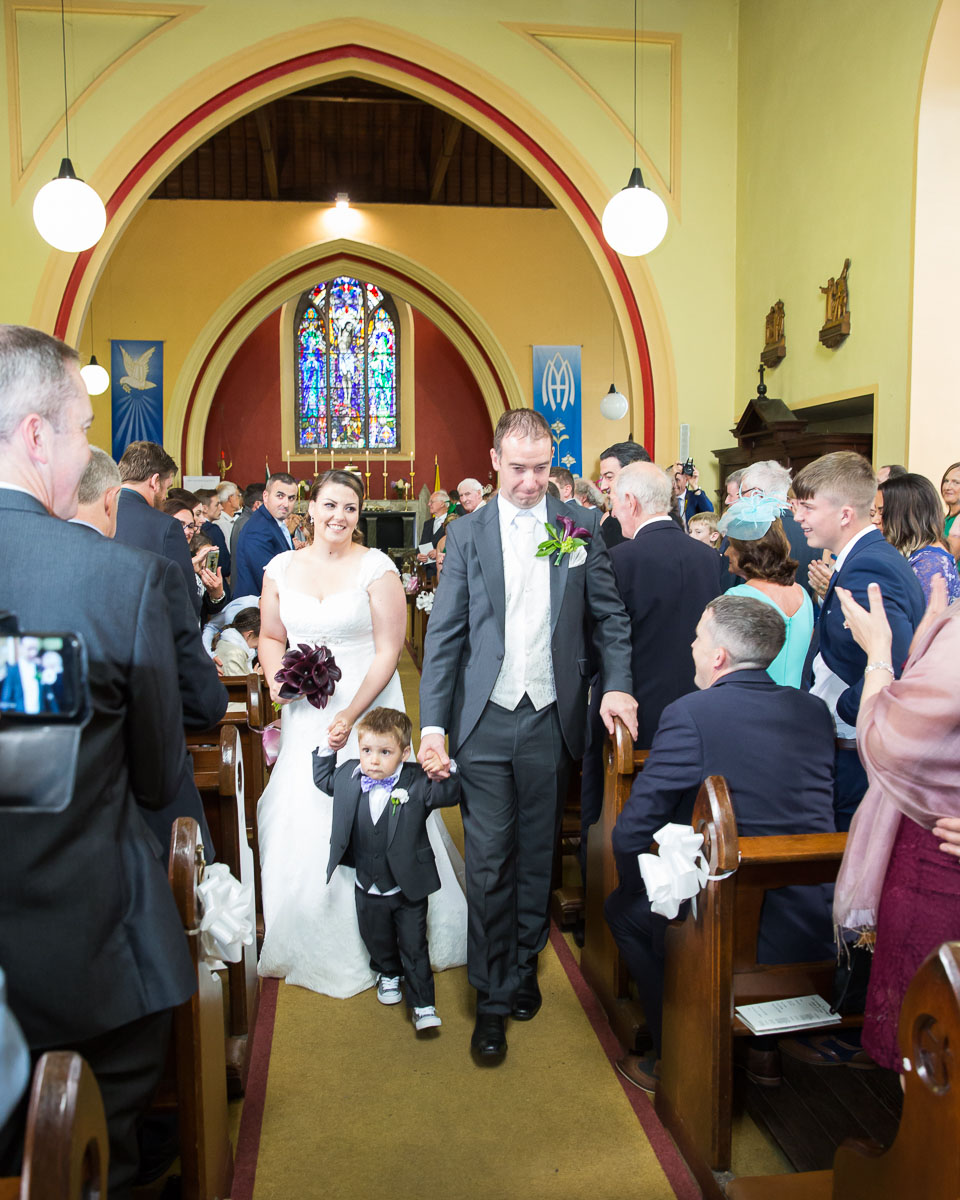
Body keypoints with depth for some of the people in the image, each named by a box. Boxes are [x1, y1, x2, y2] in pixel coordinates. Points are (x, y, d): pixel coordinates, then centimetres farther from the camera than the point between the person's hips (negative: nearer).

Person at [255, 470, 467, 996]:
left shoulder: (377, 568, -6)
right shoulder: (281, 568, 6)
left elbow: (388, 651, -9)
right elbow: (270, 637, 14)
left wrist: (351, 715, -17)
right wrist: (276, 680, -7)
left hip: (368, 706, -3)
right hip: (305, 713, 4)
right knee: (303, 819, 5)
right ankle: (315, 942, 26)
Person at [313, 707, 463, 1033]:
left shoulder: (417, 783, -18)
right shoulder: (348, 776, -8)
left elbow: (450, 795, -25)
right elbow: (323, 779, 12)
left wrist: (445, 773, -43)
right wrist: (327, 748, -2)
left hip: (409, 889, -4)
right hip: (368, 889, 4)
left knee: (414, 947, 8)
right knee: (377, 940, 24)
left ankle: (423, 1005, 22)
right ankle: (388, 973, 54)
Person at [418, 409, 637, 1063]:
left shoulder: (581, 526, 3)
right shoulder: (467, 534, 1)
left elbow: (610, 615, 6)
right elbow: (444, 634, 0)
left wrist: (617, 684, -9)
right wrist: (433, 723, -6)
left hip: (552, 719, 1)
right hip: (486, 721, -1)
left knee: (537, 855, 14)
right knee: (489, 861, 3)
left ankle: (524, 967, 34)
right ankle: (492, 997, 19)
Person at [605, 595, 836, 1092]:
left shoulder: (689, 714, -17)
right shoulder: (815, 710, 1)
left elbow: (630, 834, -14)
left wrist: (636, 885, 5)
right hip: (817, 926, 6)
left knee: (623, 907, 21)